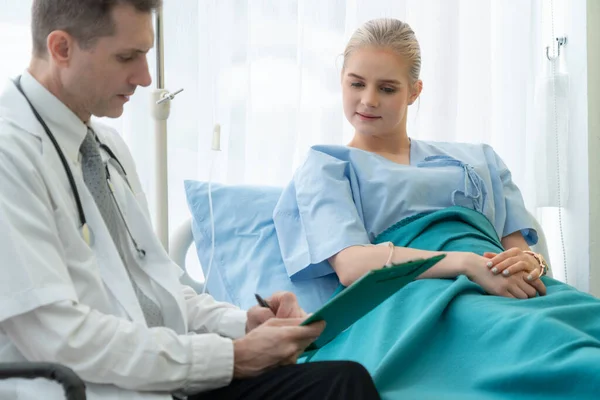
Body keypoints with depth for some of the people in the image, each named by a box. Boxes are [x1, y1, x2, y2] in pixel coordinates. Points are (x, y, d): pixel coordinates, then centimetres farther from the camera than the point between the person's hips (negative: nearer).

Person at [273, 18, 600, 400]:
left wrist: (530, 262, -6)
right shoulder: (325, 167, 17)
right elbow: (352, 265, -1)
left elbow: (520, 249, 20)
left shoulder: (478, 159, 29)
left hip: (508, 288, 4)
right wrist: (467, 264, -14)